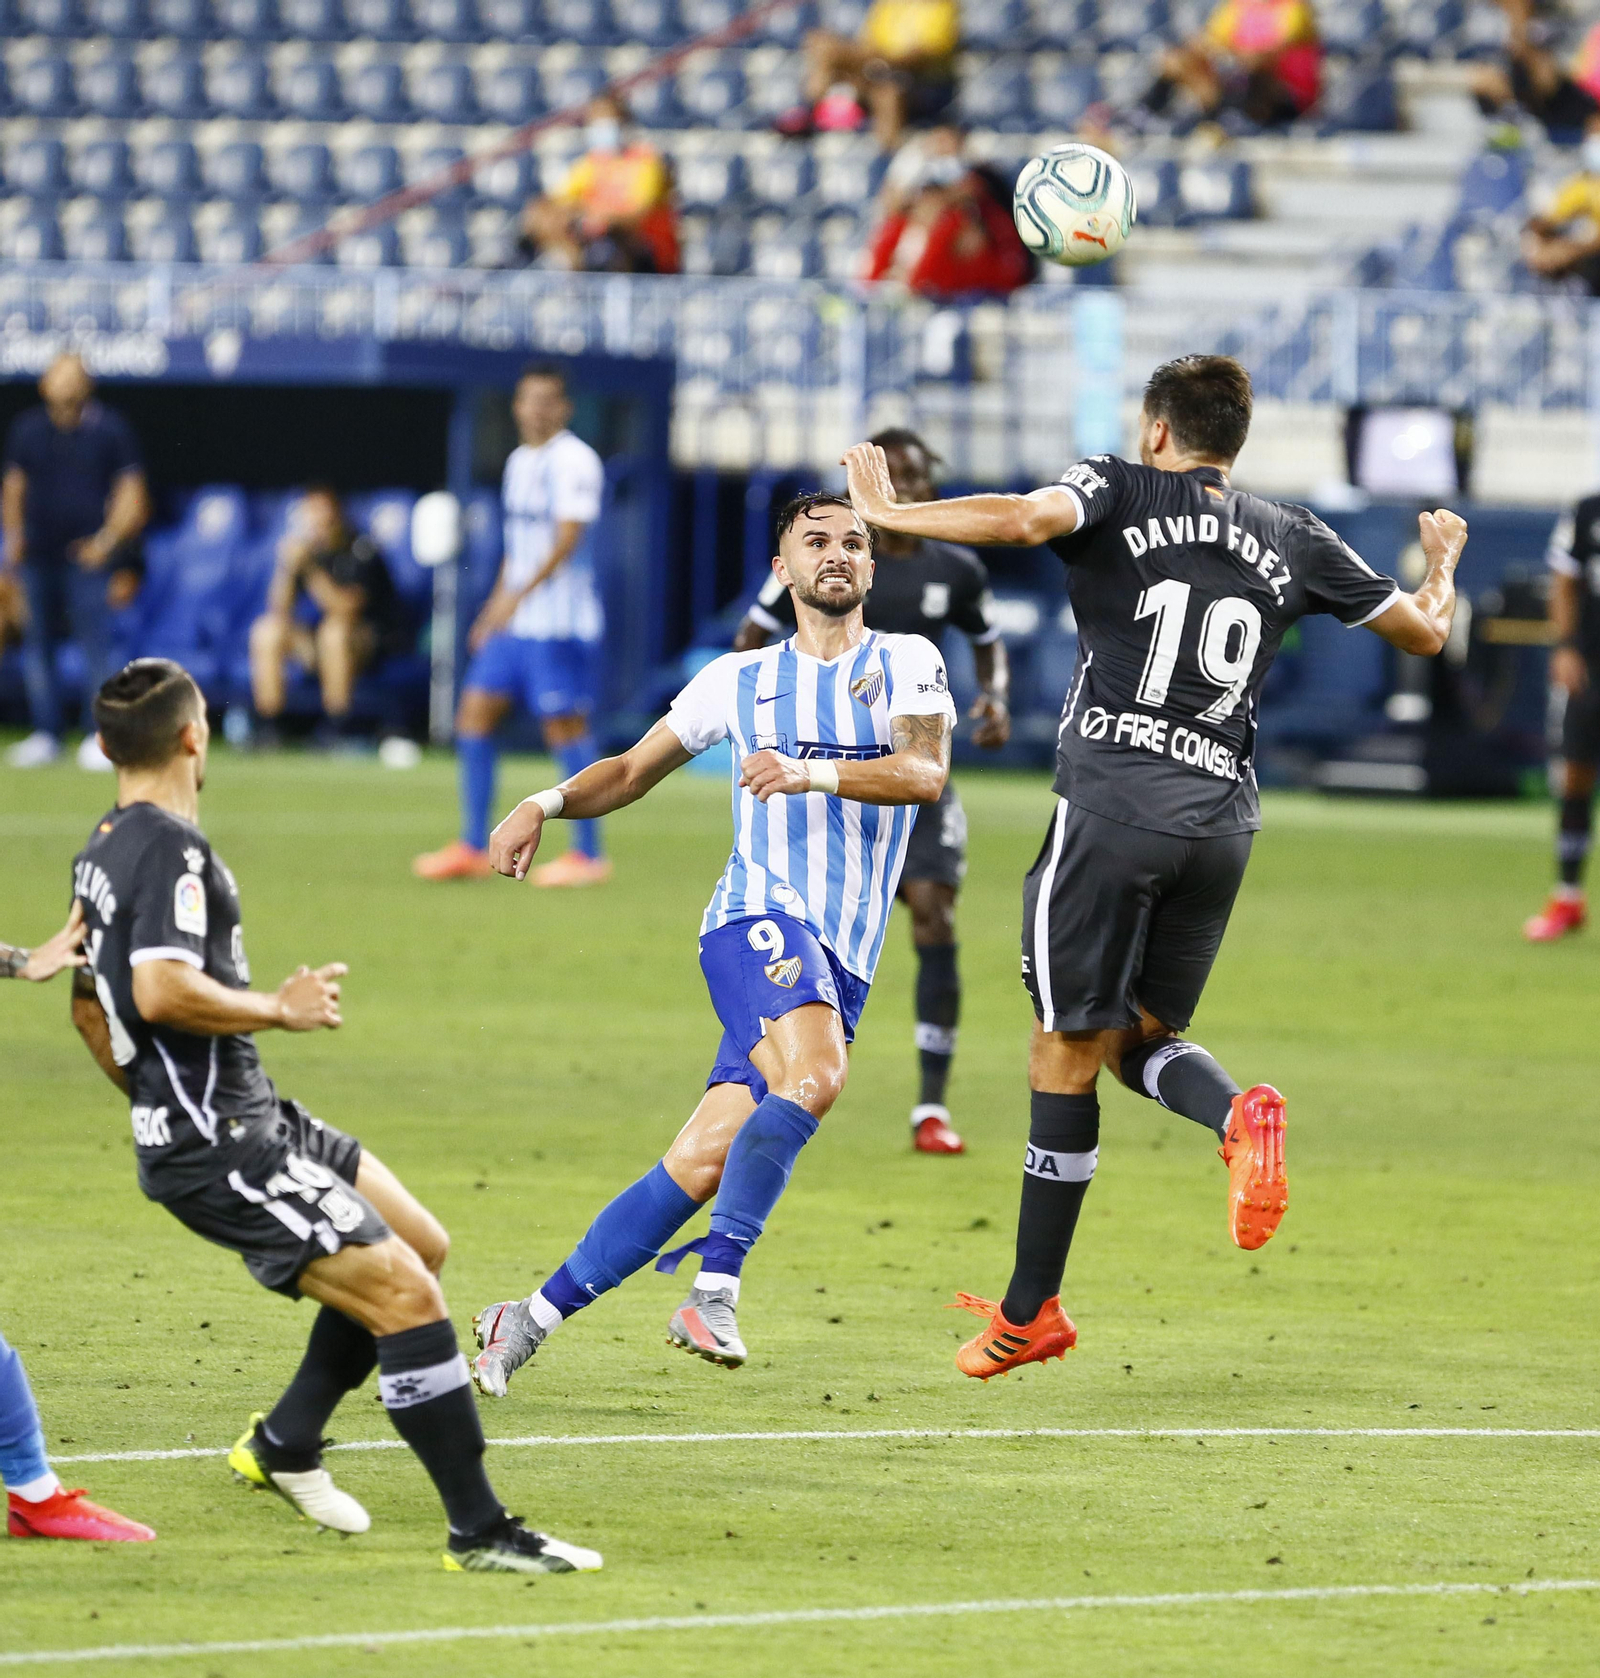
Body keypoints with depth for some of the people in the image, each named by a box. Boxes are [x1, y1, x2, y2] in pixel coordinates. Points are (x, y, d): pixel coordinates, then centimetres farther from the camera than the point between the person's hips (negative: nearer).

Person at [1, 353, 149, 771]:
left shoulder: (109, 430, -1)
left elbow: (131, 494, 0)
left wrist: (108, 540, -10)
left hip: (87, 555, -4)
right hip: (38, 556, 4)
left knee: (94, 640, -9)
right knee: (37, 643, 6)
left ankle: (98, 736, -4)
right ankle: (46, 733, 14)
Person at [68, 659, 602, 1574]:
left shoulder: (105, 849, 15)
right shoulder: (170, 848, -17)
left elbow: (90, 1003, 25)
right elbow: (162, 992, -30)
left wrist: (162, 1103, 34)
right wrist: (280, 1010, -16)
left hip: (248, 1116, 11)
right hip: (222, 1149, -11)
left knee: (422, 1246, 18)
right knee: (406, 1295, -15)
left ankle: (286, 1442, 27)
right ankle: (481, 1532, -14)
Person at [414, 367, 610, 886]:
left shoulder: (574, 461, -10)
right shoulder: (520, 461, 17)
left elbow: (567, 538, -19)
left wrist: (518, 595, -25)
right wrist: (494, 608, 21)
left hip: (559, 626, -9)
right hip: (512, 624, 9)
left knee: (564, 727, -6)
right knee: (474, 714, 4)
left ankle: (588, 854, 1)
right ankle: (474, 848, 9)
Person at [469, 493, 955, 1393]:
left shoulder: (908, 663, 10)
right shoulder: (740, 680, 14)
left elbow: (926, 774, -8)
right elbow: (634, 770, 23)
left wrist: (812, 775, -24)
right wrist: (548, 803, 3)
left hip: (843, 966, 1)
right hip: (761, 914, -1)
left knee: (706, 1162, -5)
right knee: (816, 1072, -33)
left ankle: (532, 1319, 3)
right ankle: (715, 1289, -31)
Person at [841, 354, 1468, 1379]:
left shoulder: (1120, 492, 2)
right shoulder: (1294, 540, 14)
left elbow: (1026, 519, -20)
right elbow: (1424, 632, 21)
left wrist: (889, 513, -8)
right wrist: (1442, 566, 44)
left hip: (1113, 803, -4)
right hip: (1223, 815, 4)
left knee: (1068, 1051, 1)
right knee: (1141, 1036, 19)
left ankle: (1031, 1312, 6)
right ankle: (1240, 1116, -16)